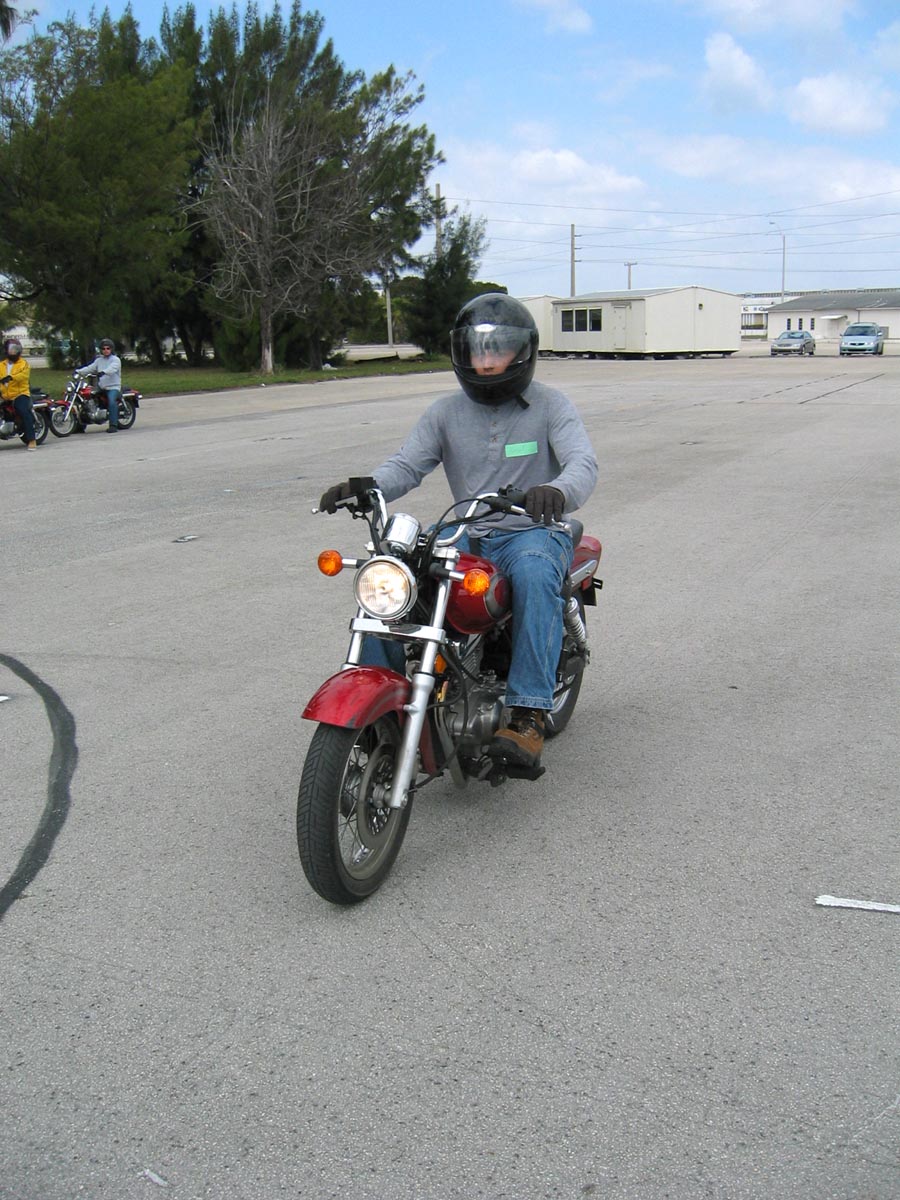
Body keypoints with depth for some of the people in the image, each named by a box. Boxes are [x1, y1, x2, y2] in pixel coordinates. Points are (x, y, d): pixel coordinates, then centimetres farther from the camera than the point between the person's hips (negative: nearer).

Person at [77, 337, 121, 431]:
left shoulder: (115, 359, -1)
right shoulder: (99, 360, 19)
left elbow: (112, 368, -21)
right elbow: (90, 368, 10)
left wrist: (103, 372, -41)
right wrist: (78, 371, -6)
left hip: (113, 387, -6)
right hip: (101, 387, 7)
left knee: (112, 402, -31)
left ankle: (113, 425, -31)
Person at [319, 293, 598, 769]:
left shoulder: (550, 405, 1)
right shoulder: (446, 411, 11)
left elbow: (583, 462, -15)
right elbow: (407, 463, 0)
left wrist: (558, 490, -40)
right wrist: (366, 485, -25)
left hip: (533, 532, -3)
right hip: (466, 535, 4)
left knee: (534, 574, -39)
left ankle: (528, 717, -40)